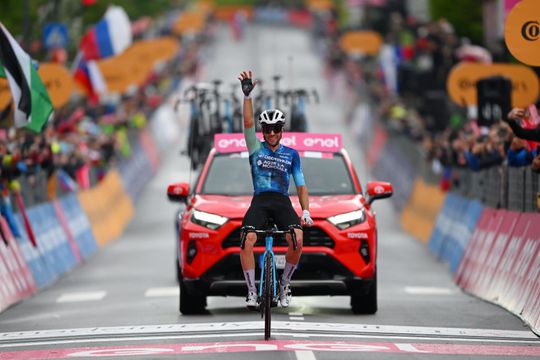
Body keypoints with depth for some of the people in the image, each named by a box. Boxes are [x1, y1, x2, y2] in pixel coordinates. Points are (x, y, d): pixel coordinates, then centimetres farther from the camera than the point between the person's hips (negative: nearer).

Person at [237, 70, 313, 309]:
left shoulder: (291, 154, 13)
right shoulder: (256, 149, 10)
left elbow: (301, 185, 13)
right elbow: (248, 123, -5)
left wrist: (305, 211, 0)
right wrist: (247, 94, -16)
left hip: (282, 202, 0)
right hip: (259, 201, 0)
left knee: (297, 239, -27)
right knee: (247, 240, -26)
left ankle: (285, 284, -6)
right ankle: (252, 291, -16)